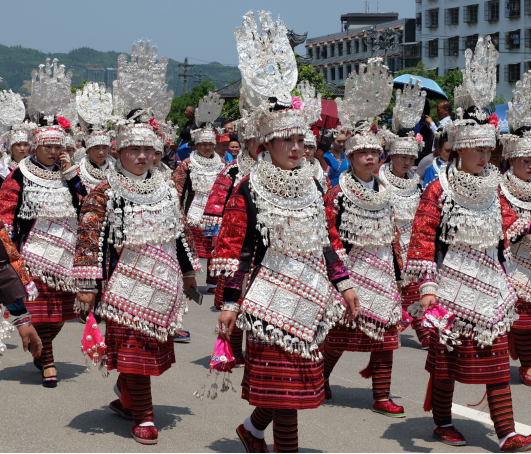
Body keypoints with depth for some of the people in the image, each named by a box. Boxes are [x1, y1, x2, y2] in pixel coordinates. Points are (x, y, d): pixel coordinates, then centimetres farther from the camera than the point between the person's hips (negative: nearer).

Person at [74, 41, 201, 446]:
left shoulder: (167, 190, 11)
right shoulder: (105, 193, -5)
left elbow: (182, 233, 19)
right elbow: (90, 240, -8)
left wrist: (189, 272, 20)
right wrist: (88, 284, -13)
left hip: (163, 287, 5)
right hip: (127, 287, -5)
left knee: (152, 348, 12)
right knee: (133, 348, -3)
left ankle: (126, 399, 32)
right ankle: (143, 416, 5)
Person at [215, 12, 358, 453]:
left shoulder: (311, 186, 11)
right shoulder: (249, 190, -7)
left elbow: (326, 240, 17)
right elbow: (235, 248, -9)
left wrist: (344, 284, 13)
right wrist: (231, 302, -12)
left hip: (309, 298, 6)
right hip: (273, 299, -6)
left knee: (296, 378, 10)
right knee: (284, 380, -4)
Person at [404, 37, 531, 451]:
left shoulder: (491, 188, 8)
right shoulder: (439, 188, -10)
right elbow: (422, 237, -14)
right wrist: (427, 286, -19)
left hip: (490, 284, 5)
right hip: (453, 286, -5)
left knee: (497, 356, 2)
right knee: (446, 355, 7)